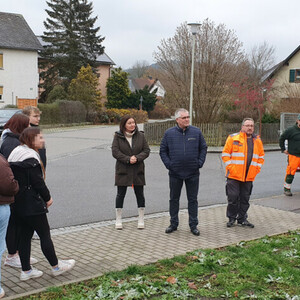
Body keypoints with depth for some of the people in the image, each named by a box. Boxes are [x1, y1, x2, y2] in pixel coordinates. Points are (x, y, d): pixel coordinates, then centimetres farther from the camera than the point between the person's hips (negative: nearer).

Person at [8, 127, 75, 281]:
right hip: (32, 205, -10)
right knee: (44, 234, 3)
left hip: (19, 203, 10)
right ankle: (56, 267, 16)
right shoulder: (30, 158, -19)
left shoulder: (16, 154, 12)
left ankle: (26, 271, 20)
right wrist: (47, 198, -5)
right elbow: (38, 181, -20)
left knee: (25, 235, 13)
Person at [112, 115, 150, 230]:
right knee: (121, 194, 3)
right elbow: (115, 151, -9)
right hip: (122, 170, -2)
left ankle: (141, 219, 16)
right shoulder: (118, 136, -2)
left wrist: (137, 158, -17)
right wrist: (128, 159, -19)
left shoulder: (140, 135, 3)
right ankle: (118, 220, 14)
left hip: (138, 170, 2)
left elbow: (146, 150, 1)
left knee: (140, 194, 5)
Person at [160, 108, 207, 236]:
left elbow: (203, 148, 8)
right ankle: (173, 223, 23)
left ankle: (193, 225, 16)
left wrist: (200, 162, -2)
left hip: (193, 173, 0)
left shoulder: (196, 132, 0)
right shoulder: (169, 133, -1)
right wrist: (168, 164, -5)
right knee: (174, 199, 10)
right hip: (175, 173, 0)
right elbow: (163, 151, 5)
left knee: (193, 200, 7)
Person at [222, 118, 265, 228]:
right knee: (233, 198, -1)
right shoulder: (233, 138, -3)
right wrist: (229, 166, -8)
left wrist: (257, 168, 7)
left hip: (249, 176, 4)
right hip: (234, 175, -4)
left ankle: (242, 219, 22)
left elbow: (261, 156, 18)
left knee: (245, 199, 10)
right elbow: (225, 154, -1)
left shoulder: (257, 140, 11)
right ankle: (231, 218, 14)